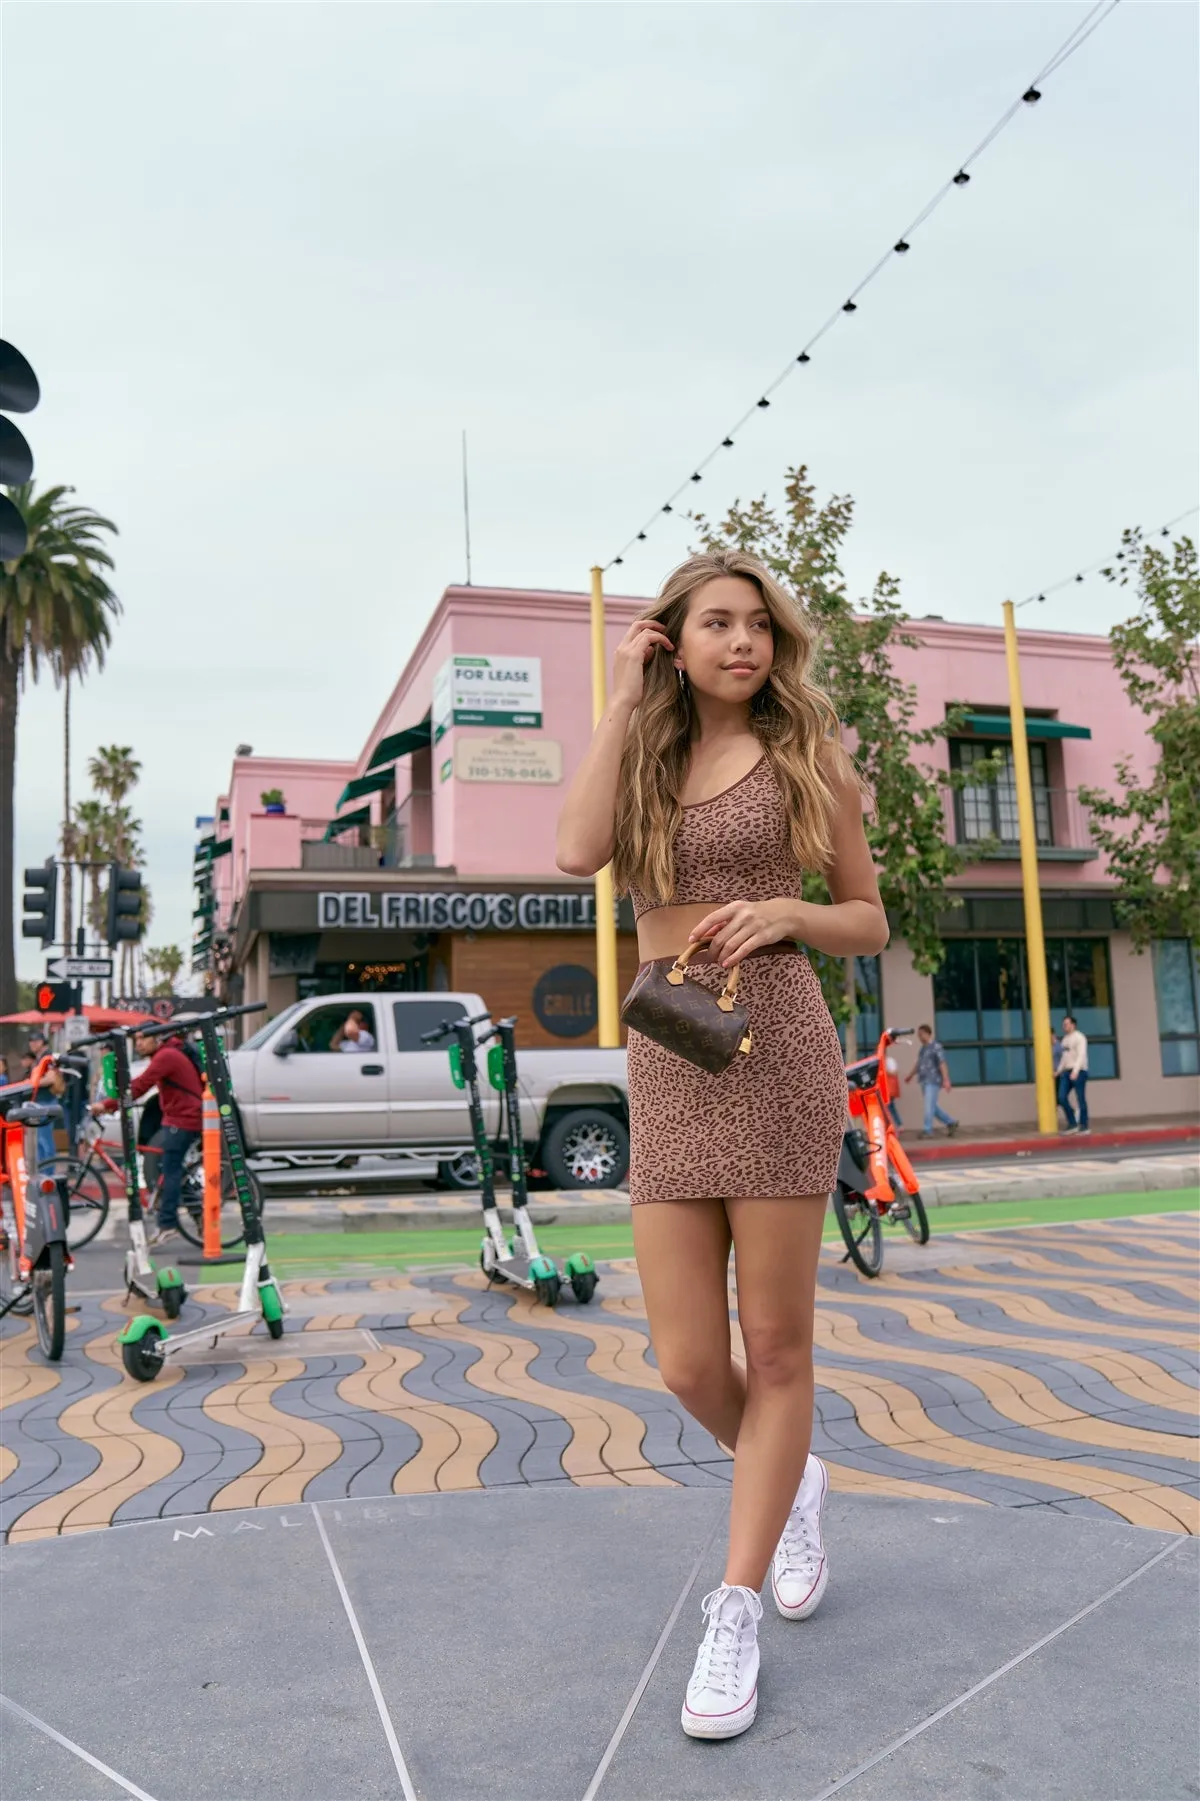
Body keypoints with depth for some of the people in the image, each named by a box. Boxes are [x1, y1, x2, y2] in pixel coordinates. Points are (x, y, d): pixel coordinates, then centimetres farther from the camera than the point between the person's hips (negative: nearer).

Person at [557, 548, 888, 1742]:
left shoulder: (805, 755, 6)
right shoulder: (643, 759, 14)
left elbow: (869, 925, 8)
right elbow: (578, 851, -8)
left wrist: (783, 913, -13)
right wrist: (623, 698, -1)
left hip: (775, 1047, -3)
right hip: (665, 1071, 3)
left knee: (774, 1349, 3)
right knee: (689, 1367, 4)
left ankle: (735, 1617, 19)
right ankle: (791, 1484, 36)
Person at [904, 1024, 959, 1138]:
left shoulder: (936, 1047, -11)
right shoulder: (923, 1048, 15)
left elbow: (942, 1064, -18)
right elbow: (918, 1063, 27)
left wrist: (946, 1080, -24)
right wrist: (910, 1075, 34)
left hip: (933, 1082, -9)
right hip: (924, 1082, 9)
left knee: (929, 1106, -10)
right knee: (932, 1107, 11)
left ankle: (927, 1130, -7)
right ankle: (951, 1123, 22)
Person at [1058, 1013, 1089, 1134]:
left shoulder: (1079, 1037, -8)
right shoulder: (1065, 1038, 16)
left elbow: (1081, 1055, -18)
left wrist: (1075, 1071, -28)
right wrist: (1059, 1071, 15)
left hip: (1079, 1072, -7)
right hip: (1068, 1072, 7)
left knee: (1081, 1099, -3)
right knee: (1062, 1097, -1)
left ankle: (1084, 1126, 6)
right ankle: (1072, 1123, 10)